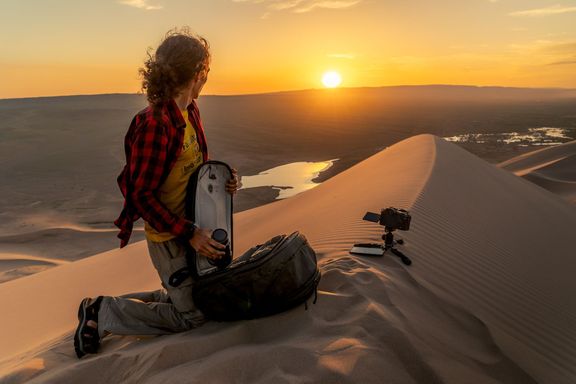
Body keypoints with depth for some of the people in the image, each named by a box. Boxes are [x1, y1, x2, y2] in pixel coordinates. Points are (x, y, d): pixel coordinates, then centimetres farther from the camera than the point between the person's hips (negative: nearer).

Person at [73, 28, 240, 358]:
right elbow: (141, 195, -22)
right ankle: (103, 313, 13)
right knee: (191, 315, 4)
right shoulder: (155, 123, -25)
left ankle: (111, 305, 29)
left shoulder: (191, 111, 3)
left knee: (187, 295, 22)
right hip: (168, 235, -9)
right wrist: (190, 233, -22)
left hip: (193, 225, 9)